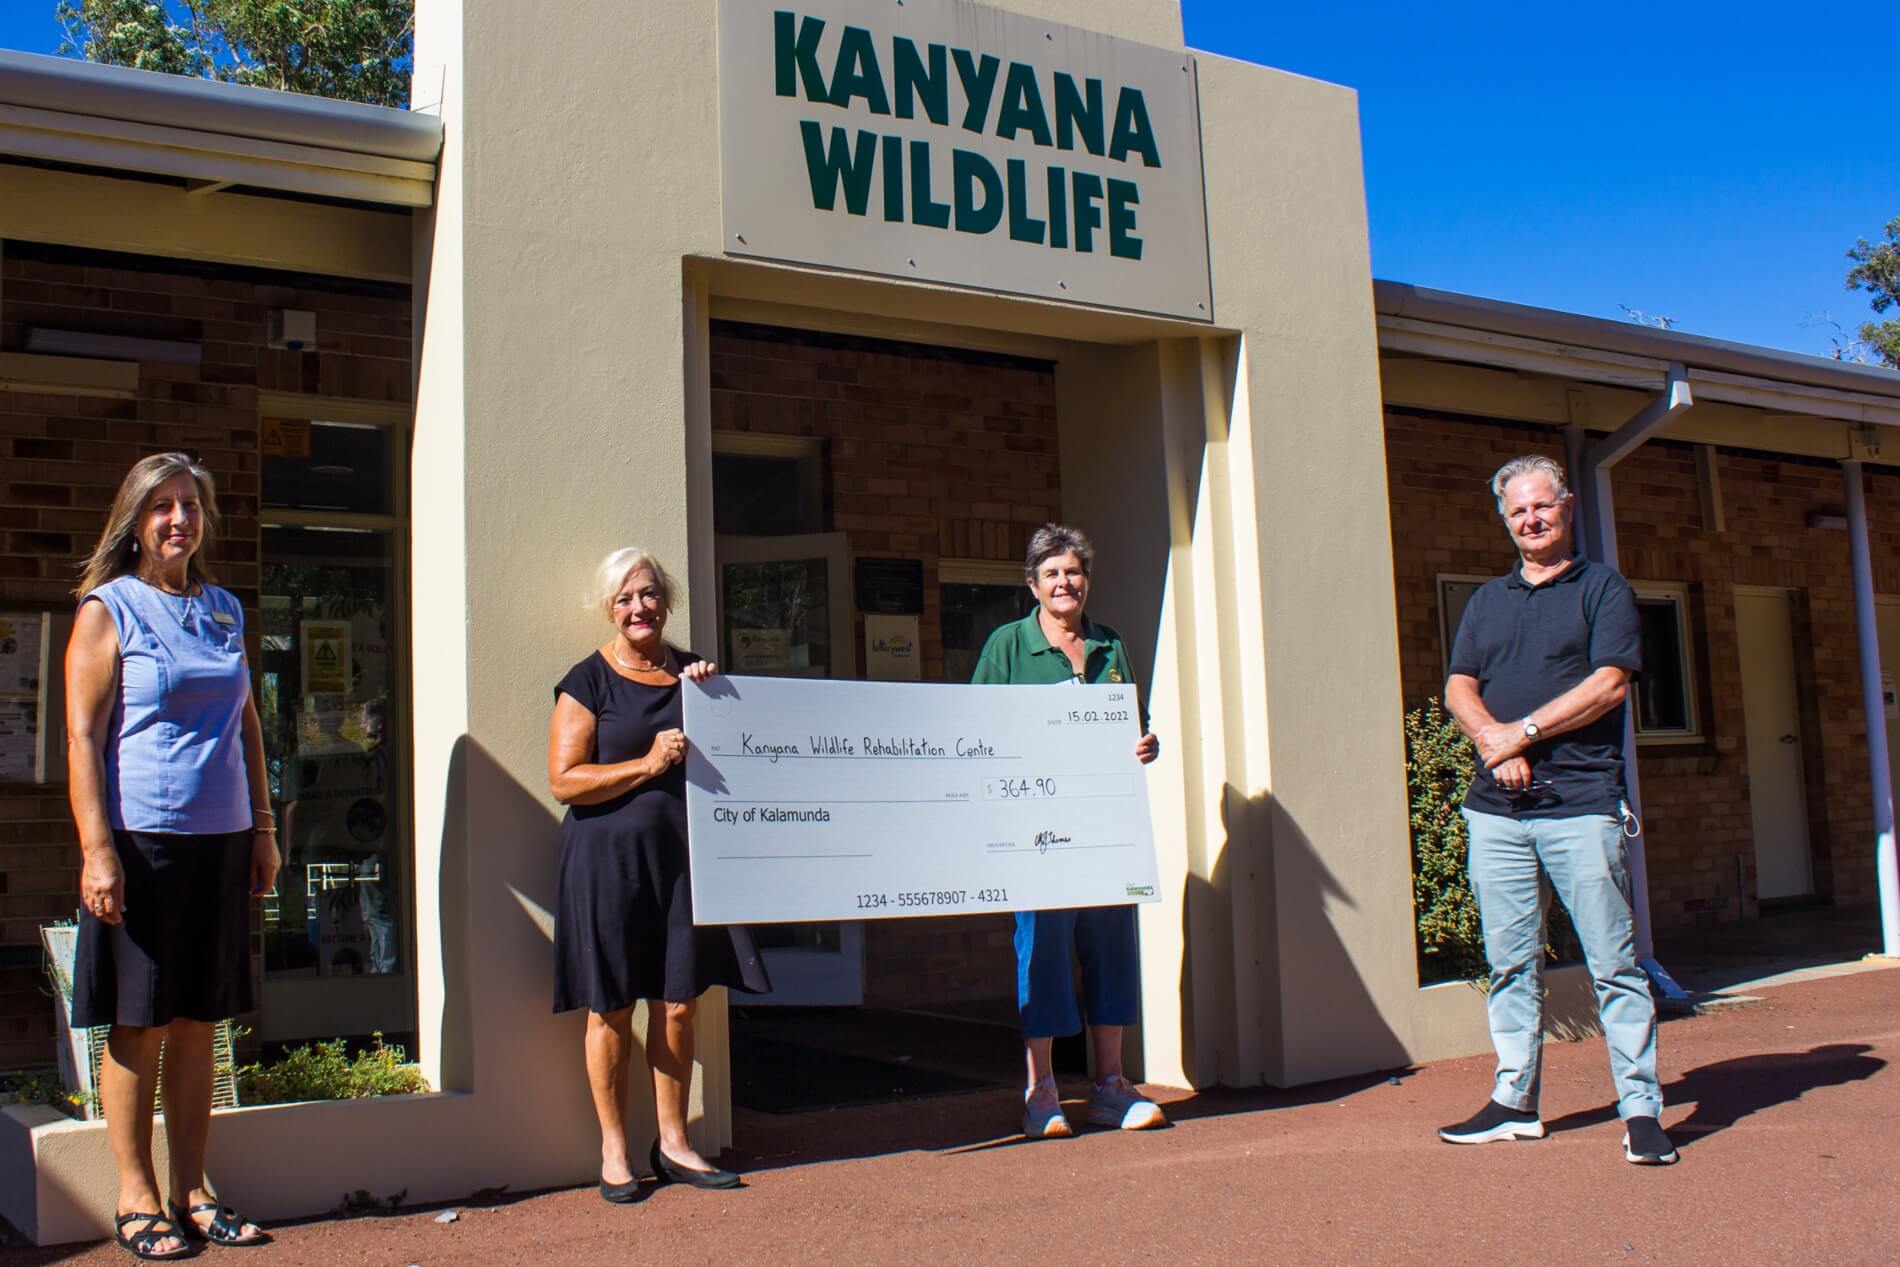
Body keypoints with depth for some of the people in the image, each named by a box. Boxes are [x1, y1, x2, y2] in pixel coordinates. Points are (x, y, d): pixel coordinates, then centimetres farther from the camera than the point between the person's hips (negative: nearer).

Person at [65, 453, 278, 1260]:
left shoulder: (224, 610, 14)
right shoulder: (108, 609, -1)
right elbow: (82, 737, -7)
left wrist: (262, 828, 13)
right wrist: (97, 850, -14)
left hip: (220, 842, 5)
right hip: (141, 841, -5)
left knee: (199, 1021, 9)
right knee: (139, 1026, 3)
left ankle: (191, 1192, 18)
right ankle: (137, 1199, 13)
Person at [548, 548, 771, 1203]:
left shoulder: (692, 671, 11)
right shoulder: (588, 681, -2)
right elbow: (564, 781, -9)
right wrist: (648, 763, -16)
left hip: (681, 856, 4)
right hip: (608, 860, -4)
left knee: (677, 1006, 7)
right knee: (612, 1011, 3)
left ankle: (672, 1143, 21)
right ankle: (614, 1151, 17)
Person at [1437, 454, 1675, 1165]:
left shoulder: (1603, 589, 6)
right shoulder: (1487, 600, 20)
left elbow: (1610, 684, -6)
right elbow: (1458, 688, 11)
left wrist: (1524, 731, -11)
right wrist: (1493, 740, -8)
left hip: (1581, 804, -4)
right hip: (1497, 808, 4)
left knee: (1612, 961, -4)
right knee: (1510, 962, 7)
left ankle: (1641, 1109, 2)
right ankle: (1515, 1102, 15)